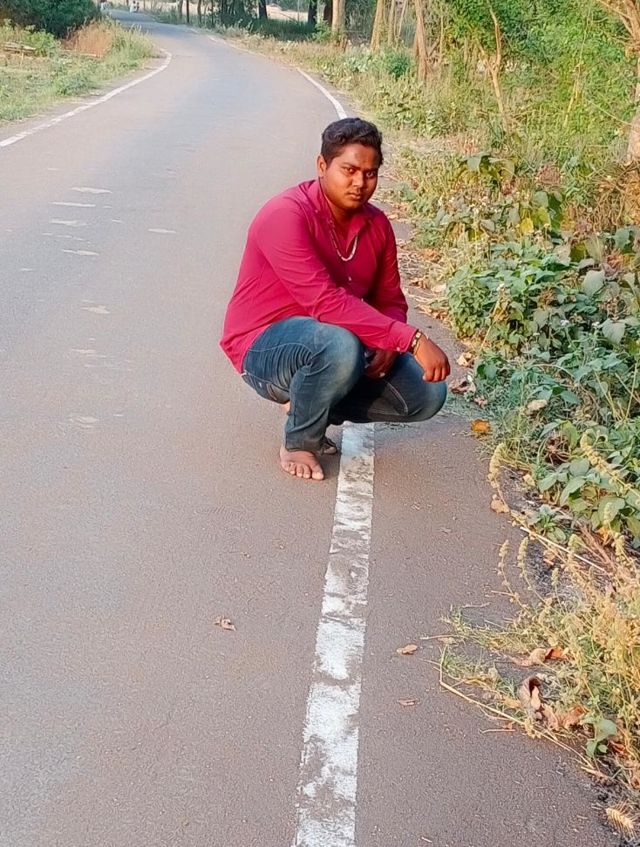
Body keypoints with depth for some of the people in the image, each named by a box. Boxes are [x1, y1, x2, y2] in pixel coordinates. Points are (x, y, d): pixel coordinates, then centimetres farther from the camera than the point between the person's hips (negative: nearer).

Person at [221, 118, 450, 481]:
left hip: (333, 349, 7)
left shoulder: (377, 225, 0)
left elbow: (391, 300, 7)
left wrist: (389, 345, -18)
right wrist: (412, 339, -36)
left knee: (428, 394, -6)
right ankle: (300, 441, -10)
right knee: (339, 344, -39)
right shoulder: (286, 215, -23)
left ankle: (311, 406, 9)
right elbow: (325, 301, -34)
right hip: (264, 351, -7)